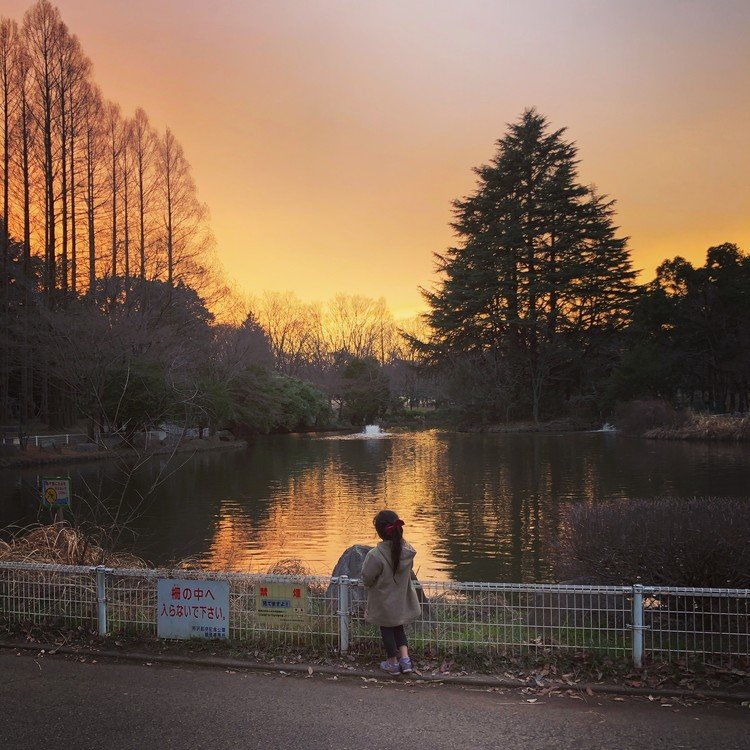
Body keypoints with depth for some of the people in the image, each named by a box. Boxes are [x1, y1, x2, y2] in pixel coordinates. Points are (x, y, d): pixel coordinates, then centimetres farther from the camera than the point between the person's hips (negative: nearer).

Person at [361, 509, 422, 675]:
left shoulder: (375, 555, -32)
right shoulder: (407, 549, -15)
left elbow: (367, 578, -21)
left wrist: (369, 585, 3)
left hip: (384, 601, -4)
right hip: (402, 599, 4)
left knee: (387, 630, 17)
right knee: (398, 627, 26)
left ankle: (393, 663, 30)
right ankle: (405, 658, 18)